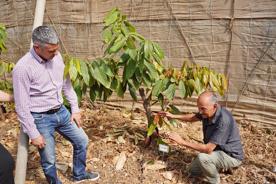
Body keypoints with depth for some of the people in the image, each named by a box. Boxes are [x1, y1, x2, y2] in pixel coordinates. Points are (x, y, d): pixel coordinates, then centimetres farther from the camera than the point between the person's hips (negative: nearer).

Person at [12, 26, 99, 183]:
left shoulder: (56, 56, -4)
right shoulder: (23, 68, -23)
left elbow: (66, 84, 9)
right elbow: (22, 107, -17)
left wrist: (75, 109, 9)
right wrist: (33, 134, -13)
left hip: (61, 112, 6)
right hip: (41, 118, -6)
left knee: (82, 141, 16)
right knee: (49, 160, 7)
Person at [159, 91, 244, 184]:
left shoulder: (223, 121, -37)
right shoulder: (208, 112, -11)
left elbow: (208, 149, -36)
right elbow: (193, 117, 11)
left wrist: (182, 142, -31)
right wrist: (173, 116, -3)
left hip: (231, 156, -8)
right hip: (218, 151, 8)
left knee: (203, 157, -33)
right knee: (192, 171, 12)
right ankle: (221, 166, 22)